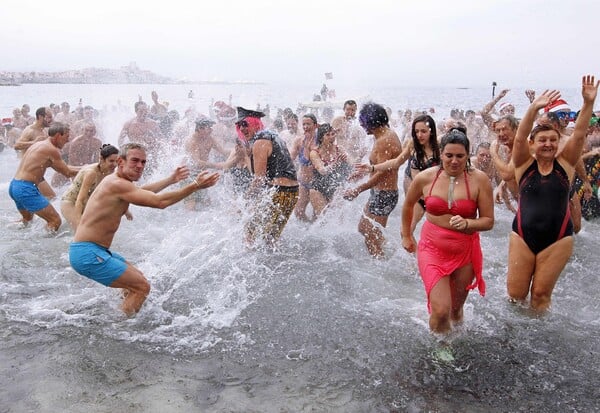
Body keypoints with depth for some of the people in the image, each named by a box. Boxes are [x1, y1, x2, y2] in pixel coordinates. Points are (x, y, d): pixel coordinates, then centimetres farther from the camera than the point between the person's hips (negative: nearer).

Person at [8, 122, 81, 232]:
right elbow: (67, 172, -4)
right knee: (55, 221, -10)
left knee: (27, 219, 33)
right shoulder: (52, 149, -12)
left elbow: (64, 166, 22)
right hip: (26, 188, -10)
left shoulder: (39, 144, 17)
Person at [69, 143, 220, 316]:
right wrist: (195, 185, -25)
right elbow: (159, 201, -27)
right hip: (88, 254, -11)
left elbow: (142, 191, 31)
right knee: (142, 287, -10)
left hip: (96, 250, 11)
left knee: (137, 277, 25)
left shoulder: (114, 181, 12)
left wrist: (171, 179, 38)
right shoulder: (117, 184, -20)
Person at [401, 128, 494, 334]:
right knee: (440, 310, -11)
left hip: (465, 251, 1)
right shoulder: (425, 178, -8)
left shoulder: (479, 180, -10)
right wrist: (406, 236, 21)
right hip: (432, 249, -1)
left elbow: (488, 221, -5)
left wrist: (466, 223, -25)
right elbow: (408, 205, 12)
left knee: (456, 309, 17)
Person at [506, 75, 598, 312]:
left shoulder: (565, 163, 3)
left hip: (558, 239, 0)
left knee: (541, 293, 5)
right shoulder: (525, 164, 0)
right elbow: (519, 138, -16)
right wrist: (533, 109, -31)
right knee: (515, 293, 4)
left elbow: (579, 134, -8)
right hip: (523, 236, 0)